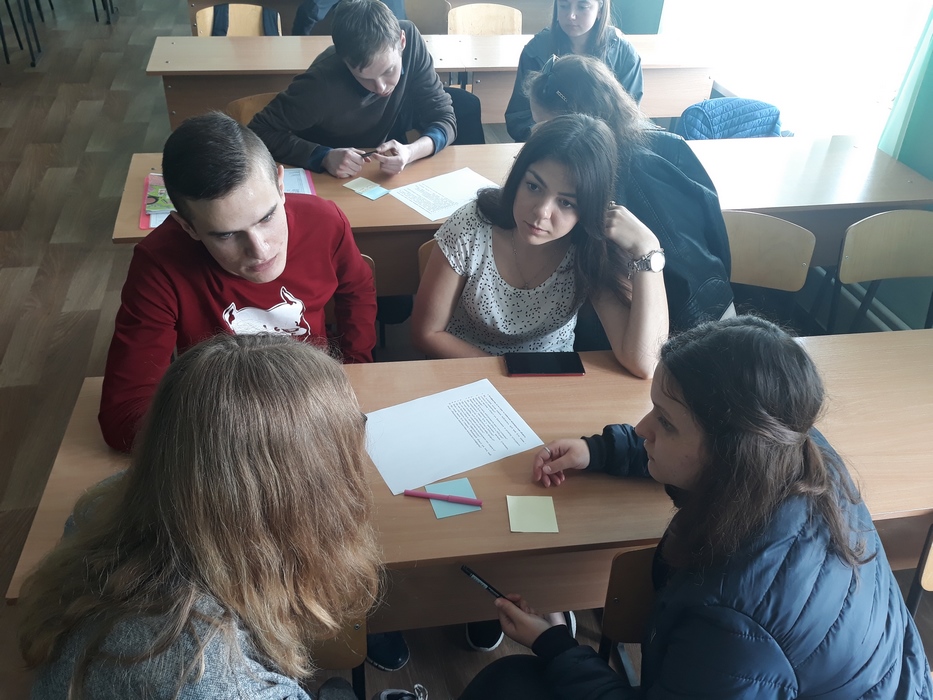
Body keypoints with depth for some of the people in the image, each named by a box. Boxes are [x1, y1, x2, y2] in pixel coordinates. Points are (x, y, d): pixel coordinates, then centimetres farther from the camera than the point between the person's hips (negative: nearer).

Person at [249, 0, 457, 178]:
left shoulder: (410, 38, -19)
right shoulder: (323, 83, -30)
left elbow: (445, 119, -16)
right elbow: (260, 132, -23)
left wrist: (410, 152, -35)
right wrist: (323, 157, -36)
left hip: (389, 178, 4)